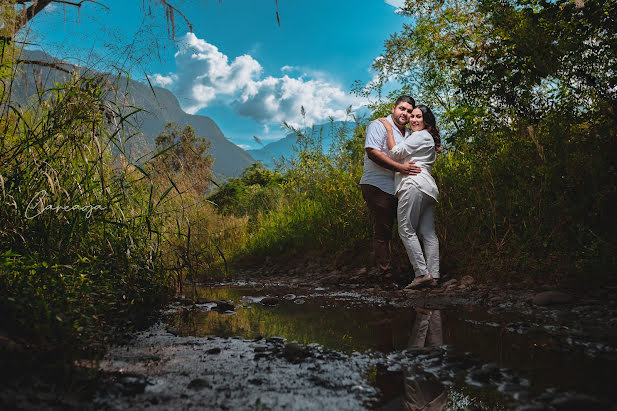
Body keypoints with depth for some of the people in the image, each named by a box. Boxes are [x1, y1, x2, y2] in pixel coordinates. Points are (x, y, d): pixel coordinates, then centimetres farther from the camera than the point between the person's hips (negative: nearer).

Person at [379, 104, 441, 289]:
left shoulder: (420, 136, 0)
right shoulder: (427, 138, 32)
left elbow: (395, 152, -4)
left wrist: (389, 130, 6)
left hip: (414, 184, -10)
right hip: (428, 190, 10)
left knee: (406, 230, -10)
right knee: (428, 232, 3)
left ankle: (422, 273, -14)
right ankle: (433, 277, 2)